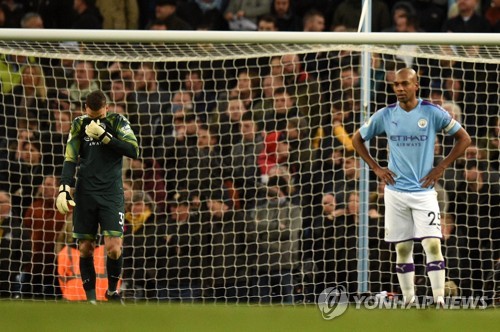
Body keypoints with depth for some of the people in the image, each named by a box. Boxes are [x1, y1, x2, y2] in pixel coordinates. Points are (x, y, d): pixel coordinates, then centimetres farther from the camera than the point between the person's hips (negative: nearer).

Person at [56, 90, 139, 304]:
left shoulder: (117, 122, -1)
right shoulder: (79, 125, 5)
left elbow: (133, 151, -13)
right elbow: (70, 159, 4)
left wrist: (104, 136, -18)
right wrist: (64, 189, -9)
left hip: (111, 193, -2)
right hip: (85, 193, 2)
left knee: (113, 247, -12)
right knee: (85, 248, 1)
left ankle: (112, 290, 12)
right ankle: (90, 298, 9)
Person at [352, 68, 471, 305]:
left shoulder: (433, 113, -4)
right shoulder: (385, 116, 2)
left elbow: (464, 138, 4)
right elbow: (358, 139, 16)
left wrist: (441, 167, -2)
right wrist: (375, 168, 6)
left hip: (424, 190, -2)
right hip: (395, 191, 2)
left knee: (433, 245, -13)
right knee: (402, 249, 5)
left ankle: (439, 301, -12)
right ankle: (409, 302, 12)